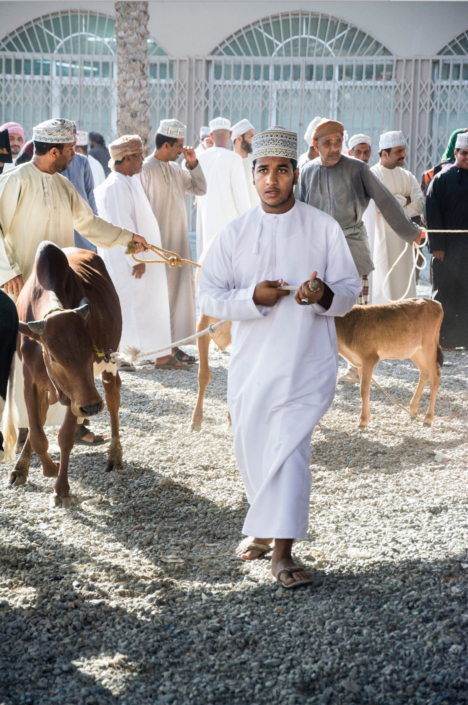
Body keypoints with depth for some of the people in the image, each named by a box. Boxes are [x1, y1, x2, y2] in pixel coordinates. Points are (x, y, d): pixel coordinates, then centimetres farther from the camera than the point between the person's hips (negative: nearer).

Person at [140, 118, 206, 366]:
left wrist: (193, 164, 2)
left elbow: (200, 189, 16)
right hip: (158, 243, -8)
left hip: (179, 242, 8)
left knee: (179, 290, 10)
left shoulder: (176, 169, 11)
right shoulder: (146, 169, -13)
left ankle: (174, 344, 17)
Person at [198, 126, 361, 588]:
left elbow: (350, 290, 1)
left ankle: (282, 552, -14)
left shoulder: (324, 229, 0)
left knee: (289, 446, -15)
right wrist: (252, 298, -19)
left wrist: (325, 295, -22)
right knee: (250, 449, 13)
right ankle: (263, 527, 38)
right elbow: (208, 295, 0)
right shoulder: (234, 233, 4)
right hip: (250, 360, 3)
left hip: (307, 362, -3)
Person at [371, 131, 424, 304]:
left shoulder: (407, 177, 12)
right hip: (381, 237, -5)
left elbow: (419, 205, 0)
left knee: (405, 285, 5)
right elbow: (377, 203, -20)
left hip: (403, 238, 5)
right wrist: (403, 200, -6)